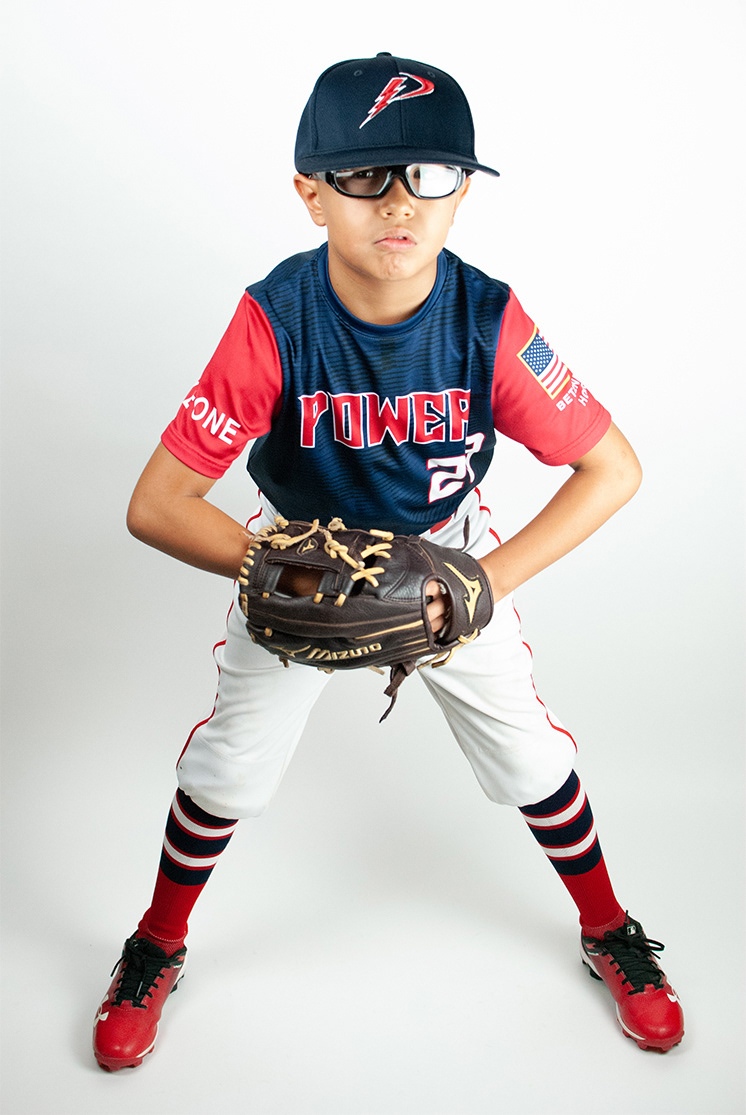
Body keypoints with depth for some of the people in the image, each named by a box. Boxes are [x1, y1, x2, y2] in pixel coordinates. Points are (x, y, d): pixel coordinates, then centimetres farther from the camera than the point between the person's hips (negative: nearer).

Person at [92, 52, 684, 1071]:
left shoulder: (489, 321, -26)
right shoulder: (275, 321, -29)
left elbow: (614, 469, -19)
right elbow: (156, 506, -28)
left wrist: (489, 581, -28)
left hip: (448, 557, 1)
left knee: (531, 758, 5)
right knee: (231, 765, 3)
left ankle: (610, 937, 34)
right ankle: (155, 954, 33)